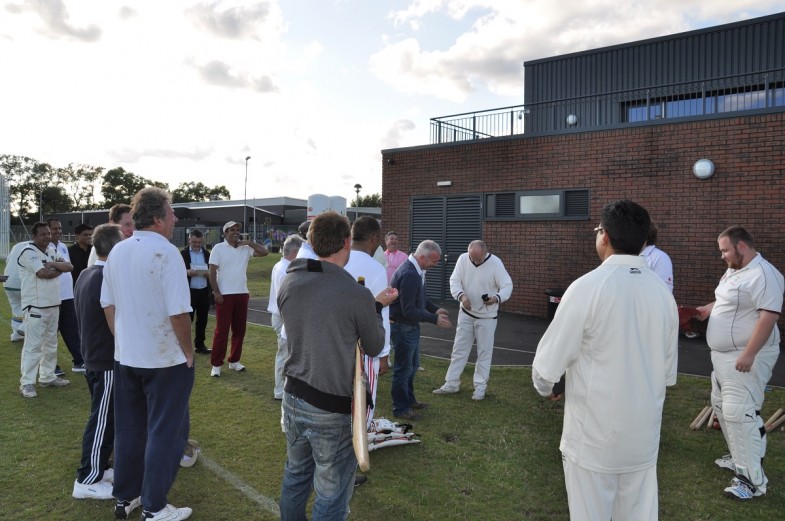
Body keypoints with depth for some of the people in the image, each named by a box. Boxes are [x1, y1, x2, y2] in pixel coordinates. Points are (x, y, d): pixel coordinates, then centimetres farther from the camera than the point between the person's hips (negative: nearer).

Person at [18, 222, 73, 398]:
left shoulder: (52, 250, 13)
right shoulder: (28, 252, -12)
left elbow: (70, 267, 3)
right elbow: (44, 273, -22)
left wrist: (52, 264, -13)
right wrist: (59, 269, -5)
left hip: (53, 304, 8)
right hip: (35, 307, -8)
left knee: (51, 343, 15)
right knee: (33, 345, -5)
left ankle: (47, 377, 26)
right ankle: (27, 383, 2)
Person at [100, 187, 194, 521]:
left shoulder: (117, 252, 4)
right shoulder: (166, 252, -19)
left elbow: (108, 305, 9)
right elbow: (179, 313, -23)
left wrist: (123, 341, 18)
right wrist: (189, 352, -10)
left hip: (126, 357, 7)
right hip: (165, 359, -7)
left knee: (128, 429, 19)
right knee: (164, 432, 6)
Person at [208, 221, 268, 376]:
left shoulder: (246, 248, 7)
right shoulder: (218, 248, -4)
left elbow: (264, 252, -3)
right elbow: (212, 272, -7)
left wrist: (248, 242, -7)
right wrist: (216, 292, -13)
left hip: (242, 294, 5)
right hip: (224, 295, -5)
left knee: (239, 329, 10)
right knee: (221, 330, -1)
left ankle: (234, 360, 22)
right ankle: (216, 364, 7)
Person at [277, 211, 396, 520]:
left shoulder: (289, 283, -3)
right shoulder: (357, 294, -20)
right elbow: (374, 348, -3)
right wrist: (377, 307, 11)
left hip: (293, 397, 6)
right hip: (332, 408, -6)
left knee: (296, 475, 25)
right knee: (331, 494, 11)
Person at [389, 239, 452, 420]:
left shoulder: (416, 271, 4)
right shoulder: (409, 275, -28)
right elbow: (408, 311, -29)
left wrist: (435, 309, 4)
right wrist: (435, 320, -24)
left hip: (411, 326, 10)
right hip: (402, 327, -10)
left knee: (413, 365, 22)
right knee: (404, 368, 4)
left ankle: (409, 399, 38)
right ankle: (400, 408, 19)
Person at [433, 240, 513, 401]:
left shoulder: (495, 263, -18)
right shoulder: (463, 259, -9)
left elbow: (507, 285, -17)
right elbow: (454, 280, -10)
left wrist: (497, 298, -38)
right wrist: (461, 295, -30)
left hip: (487, 316, -3)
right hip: (466, 313, 3)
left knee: (484, 352, 6)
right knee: (459, 348, 9)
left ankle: (480, 386, 19)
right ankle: (451, 383, 19)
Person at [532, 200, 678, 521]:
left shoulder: (587, 287, -19)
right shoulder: (663, 292, -2)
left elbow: (549, 361, -13)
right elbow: (668, 371, 7)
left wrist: (545, 386, 7)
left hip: (594, 433, -5)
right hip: (644, 433, 5)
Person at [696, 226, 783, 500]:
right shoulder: (733, 271, 12)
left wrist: (749, 354, -29)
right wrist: (708, 309, 13)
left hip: (746, 357, -10)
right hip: (723, 355, 11)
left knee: (739, 413, -12)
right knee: (722, 407, 18)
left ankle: (753, 479, -4)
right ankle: (740, 458, 32)